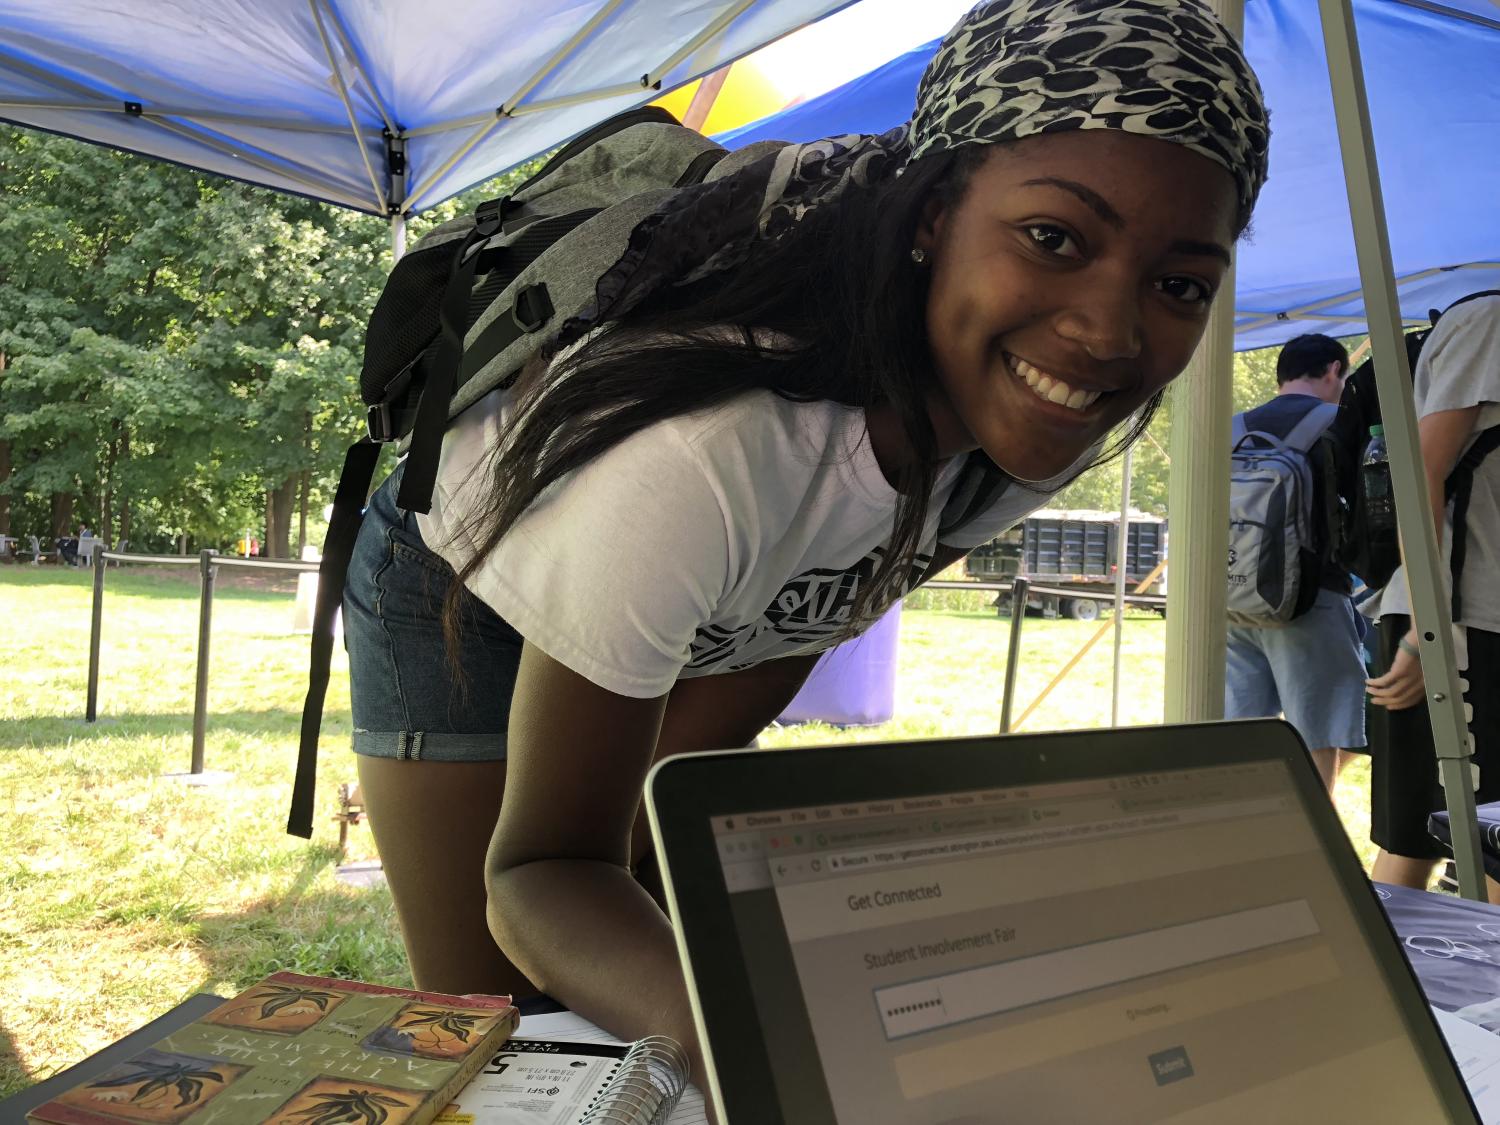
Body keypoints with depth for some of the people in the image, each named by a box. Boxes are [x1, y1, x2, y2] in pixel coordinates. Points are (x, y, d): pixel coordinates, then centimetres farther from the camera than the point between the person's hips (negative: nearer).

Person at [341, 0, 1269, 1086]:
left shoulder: (1047, 410, -22)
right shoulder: (706, 455, -43)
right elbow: (540, 863, -34)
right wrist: (697, 1014, -54)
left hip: (695, 625, 5)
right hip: (466, 592, -5)